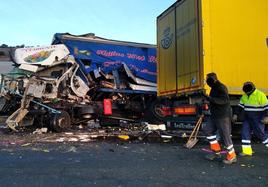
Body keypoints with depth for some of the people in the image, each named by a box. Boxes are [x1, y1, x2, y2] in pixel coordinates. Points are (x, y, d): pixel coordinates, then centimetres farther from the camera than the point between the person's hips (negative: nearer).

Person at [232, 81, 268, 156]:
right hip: (247, 118, 7)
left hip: (258, 119, -7)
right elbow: (240, 106, 13)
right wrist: (236, 114, 9)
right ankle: (247, 151, 10)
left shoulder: (260, 95, -14)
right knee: (245, 133, 2)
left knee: (260, 133, -1)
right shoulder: (244, 96, 7)